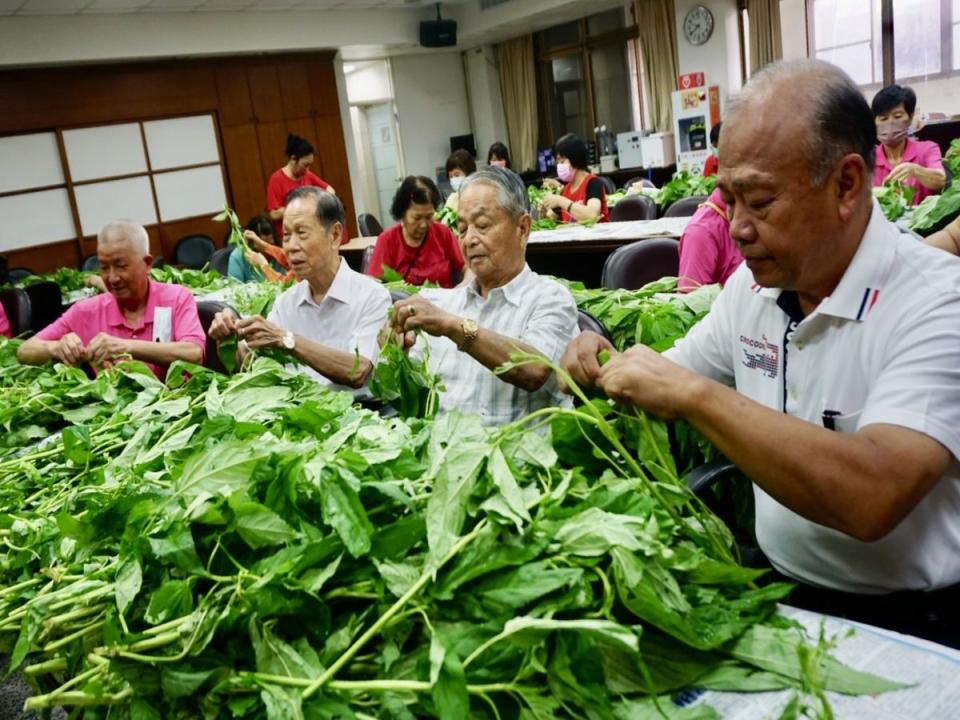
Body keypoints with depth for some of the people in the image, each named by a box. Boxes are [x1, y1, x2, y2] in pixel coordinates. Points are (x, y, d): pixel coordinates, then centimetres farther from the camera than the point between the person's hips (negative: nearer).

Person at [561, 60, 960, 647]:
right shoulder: (752, 286, 2)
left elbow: (871, 498, -33)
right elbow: (676, 382, 16)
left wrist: (692, 394, -29)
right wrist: (607, 368, -6)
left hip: (907, 622, -5)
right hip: (777, 592, 6)